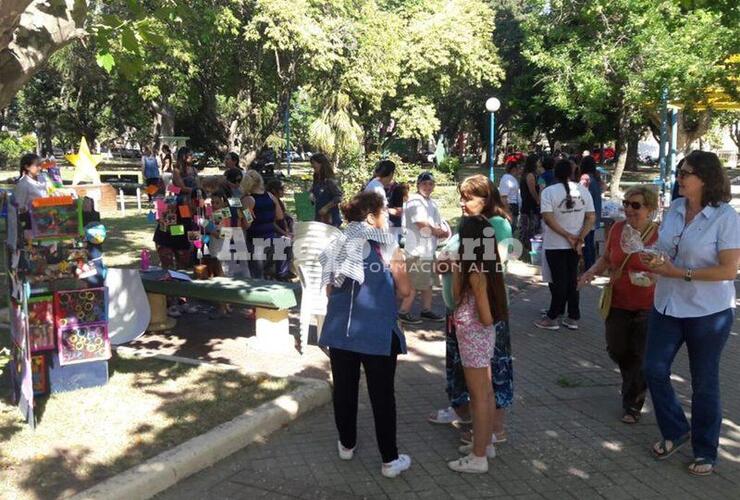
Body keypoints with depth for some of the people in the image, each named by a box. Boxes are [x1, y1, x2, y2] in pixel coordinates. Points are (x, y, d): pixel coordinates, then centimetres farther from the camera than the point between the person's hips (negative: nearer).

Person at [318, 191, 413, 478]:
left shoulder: (338, 246, 5)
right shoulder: (387, 247, -8)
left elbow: (329, 290, 10)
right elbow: (404, 291, -5)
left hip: (340, 330, 4)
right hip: (378, 333, -4)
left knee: (344, 390, 16)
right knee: (382, 395, 5)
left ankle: (346, 445, 33)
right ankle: (390, 460, 13)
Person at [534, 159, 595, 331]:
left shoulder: (549, 191, -12)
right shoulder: (583, 190, 0)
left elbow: (548, 219, -20)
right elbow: (591, 218, -4)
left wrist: (568, 236, -15)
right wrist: (579, 239, -7)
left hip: (555, 245, -4)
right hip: (575, 245, 4)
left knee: (559, 281, 4)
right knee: (572, 280, 13)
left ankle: (552, 318, 11)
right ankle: (573, 318, 18)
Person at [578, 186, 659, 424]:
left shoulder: (659, 234, -16)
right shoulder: (617, 228, -3)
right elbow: (606, 259, 12)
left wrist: (653, 277, -28)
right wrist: (591, 271, -6)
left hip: (647, 307, -4)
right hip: (617, 303, 4)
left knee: (640, 357, 6)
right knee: (617, 351, 16)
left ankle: (632, 404, 26)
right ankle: (638, 384, 47)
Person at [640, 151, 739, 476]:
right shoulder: (675, 209, 2)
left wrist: (681, 273, -23)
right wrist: (654, 260, -6)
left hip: (708, 312, -6)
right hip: (667, 306, 6)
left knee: (704, 383, 9)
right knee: (654, 369, 8)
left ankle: (705, 451, 28)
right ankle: (675, 430, 31)